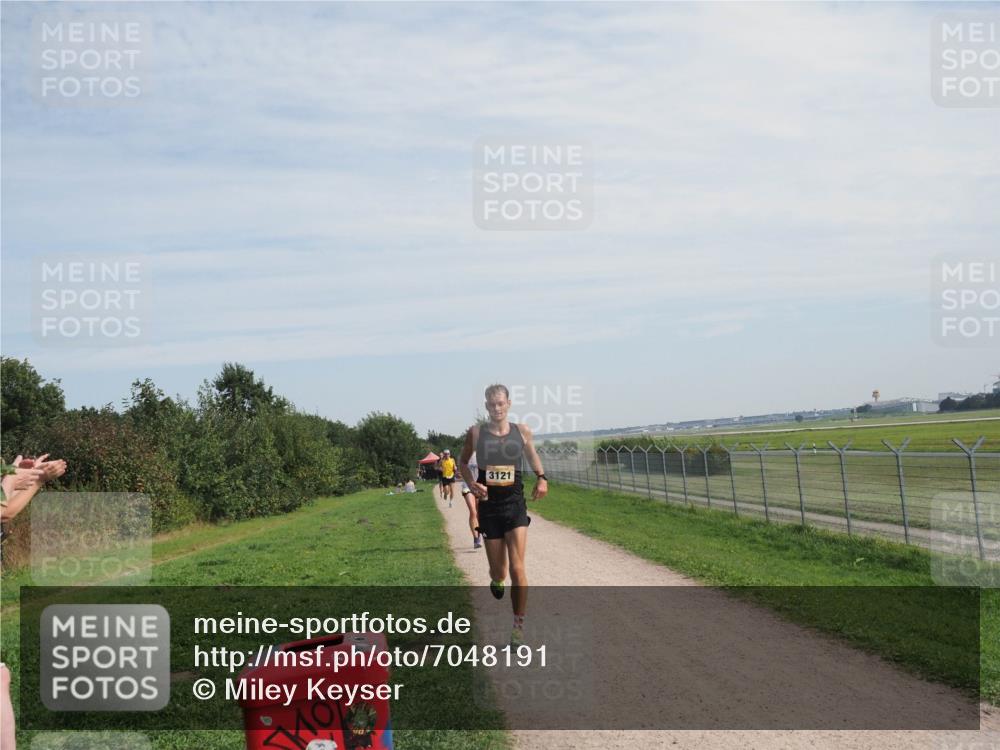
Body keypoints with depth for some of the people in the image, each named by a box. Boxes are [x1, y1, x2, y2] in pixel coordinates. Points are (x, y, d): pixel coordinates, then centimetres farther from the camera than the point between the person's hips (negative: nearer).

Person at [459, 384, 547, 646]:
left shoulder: (522, 432, 0)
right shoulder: (475, 433, -3)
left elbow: (532, 455, 19)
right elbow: (463, 462, 12)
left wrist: (541, 478, 1)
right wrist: (472, 484, -7)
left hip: (515, 505, 0)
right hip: (489, 507, 1)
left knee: (517, 568, -11)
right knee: (498, 570, 9)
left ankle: (519, 627, 0)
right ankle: (497, 580, 49)